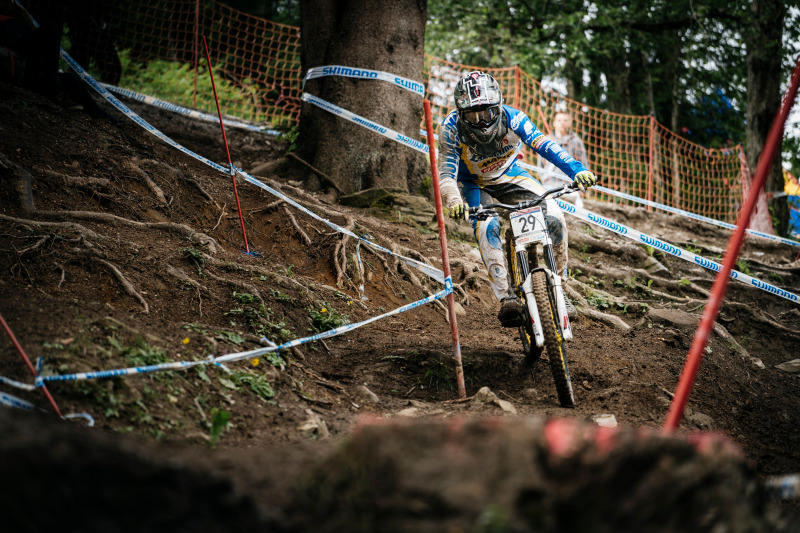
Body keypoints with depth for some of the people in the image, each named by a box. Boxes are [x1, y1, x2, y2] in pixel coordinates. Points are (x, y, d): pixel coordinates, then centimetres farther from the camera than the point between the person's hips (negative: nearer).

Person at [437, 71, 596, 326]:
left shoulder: (511, 118, -27)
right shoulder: (452, 128, -28)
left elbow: (543, 145, -36)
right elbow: (446, 173, -31)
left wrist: (577, 170, -51)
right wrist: (453, 201, -54)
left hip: (511, 177, 2)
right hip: (475, 185, -1)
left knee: (554, 218, -20)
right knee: (486, 227, -33)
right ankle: (506, 298, -31)